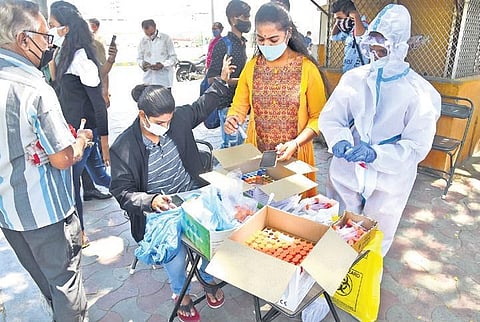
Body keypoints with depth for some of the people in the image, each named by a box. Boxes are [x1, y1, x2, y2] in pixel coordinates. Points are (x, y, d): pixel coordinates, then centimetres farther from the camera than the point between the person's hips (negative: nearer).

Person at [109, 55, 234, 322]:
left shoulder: (179, 118, -3)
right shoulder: (123, 148, -13)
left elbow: (201, 107, 17)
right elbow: (123, 192, -10)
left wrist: (222, 81, 18)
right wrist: (151, 200, -28)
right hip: (159, 210, -3)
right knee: (174, 251, -22)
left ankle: (208, 277, 20)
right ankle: (180, 293, 17)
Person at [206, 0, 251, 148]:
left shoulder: (242, 43, 13)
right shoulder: (223, 45, -12)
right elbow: (212, 79, -16)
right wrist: (241, 80, -19)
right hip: (228, 104, -8)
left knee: (241, 143, 13)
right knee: (231, 145, -5)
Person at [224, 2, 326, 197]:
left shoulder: (307, 68, -7)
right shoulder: (251, 67, 3)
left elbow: (318, 117, -6)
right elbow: (239, 107, 3)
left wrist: (296, 143, -19)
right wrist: (231, 120, -18)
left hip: (294, 156, -2)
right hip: (256, 154, 3)